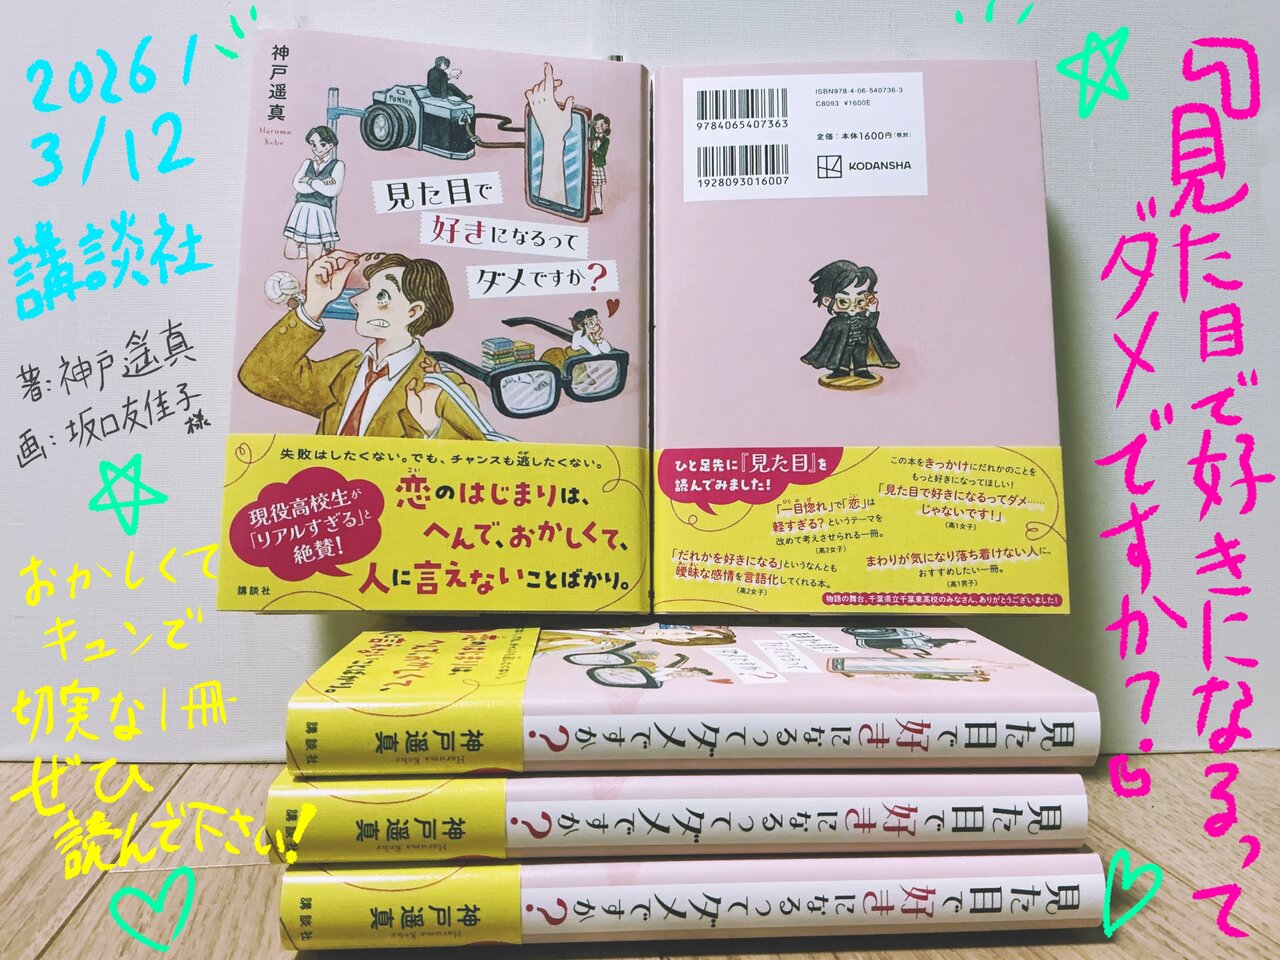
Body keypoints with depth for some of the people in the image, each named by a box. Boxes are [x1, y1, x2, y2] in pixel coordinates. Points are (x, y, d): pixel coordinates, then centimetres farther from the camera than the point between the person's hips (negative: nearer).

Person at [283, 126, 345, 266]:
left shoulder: (337, 165, 3)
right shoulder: (308, 163, 15)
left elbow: (333, 191, -12)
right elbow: (296, 184, -1)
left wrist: (310, 181, -5)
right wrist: (321, 184, -9)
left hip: (319, 213, -5)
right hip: (301, 211, 5)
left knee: (313, 261, -5)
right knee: (290, 253, 4)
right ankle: (323, 253, 23)